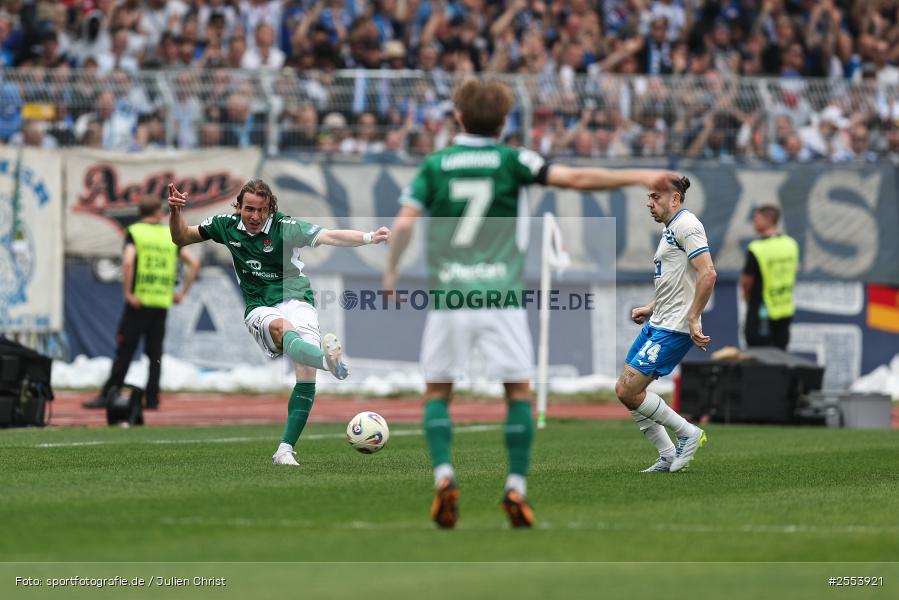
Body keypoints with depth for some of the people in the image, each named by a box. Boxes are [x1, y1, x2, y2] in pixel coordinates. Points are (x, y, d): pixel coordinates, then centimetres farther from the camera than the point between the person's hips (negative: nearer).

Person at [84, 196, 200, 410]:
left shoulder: (135, 232, -2)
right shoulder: (171, 235, 10)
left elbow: (128, 262, -19)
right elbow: (194, 264, 7)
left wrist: (128, 293, -14)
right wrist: (182, 292, 12)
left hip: (139, 302, -3)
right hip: (162, 302, 3)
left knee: (124, 351, -1)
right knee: (155, 352, 8)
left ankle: (109, 394, -3)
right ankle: (152, 398, 5)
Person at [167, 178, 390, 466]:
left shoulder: (285, 227, -6)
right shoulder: (227, 225, 4)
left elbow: (330, 236, -19)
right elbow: (181, 237, 17)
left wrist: (369, 237, -34)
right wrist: (176, 211, -3)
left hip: (296, 300, 0)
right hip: (259, 310, 0)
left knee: (307, 373, -22)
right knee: (282, 327, -38)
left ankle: (285, 450, -20)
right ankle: (328, 360, -70)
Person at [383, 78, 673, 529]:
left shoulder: (435, 165, 5)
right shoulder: (511, 161, 2)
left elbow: (404, 223, -4)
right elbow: (576, 179, -5)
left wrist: (390, 273, 10)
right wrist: (638, 176, 3)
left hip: (448, 294, 1)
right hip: (501, 293, -1)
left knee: (437, 392, 11)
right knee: (519, 391, 9)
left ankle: (443, 475, -9)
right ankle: (516, 488, 0)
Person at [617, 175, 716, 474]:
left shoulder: (686, 225, -13)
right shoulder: (670, 229, 19)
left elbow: (707, 274, -23)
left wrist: (693, 319, -24)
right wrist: (650, 309, 20)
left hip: (673, 329, -10)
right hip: (657, 325, 10)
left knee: (627, 391, -14)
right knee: (626, 390, 7)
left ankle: (687, 432, 0)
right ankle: (668, 457, 12)